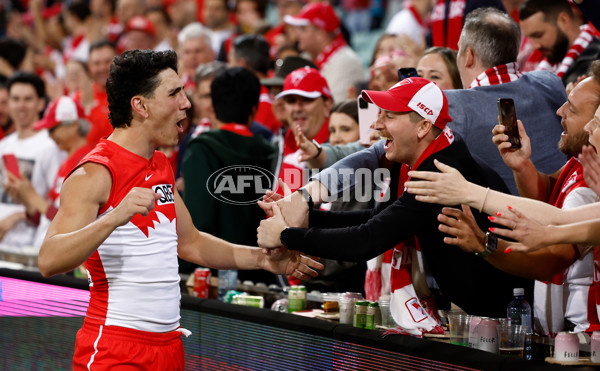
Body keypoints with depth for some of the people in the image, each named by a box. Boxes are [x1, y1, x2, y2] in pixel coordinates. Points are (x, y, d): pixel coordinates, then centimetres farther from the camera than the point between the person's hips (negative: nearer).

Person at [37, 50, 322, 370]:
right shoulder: (95, 173, -15)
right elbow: (49, 261, -26)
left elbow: (189, 243, 26)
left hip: (168, 344, 8)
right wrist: (115, 218, -39)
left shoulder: (162, 166, 13)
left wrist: (263, 259, 18)